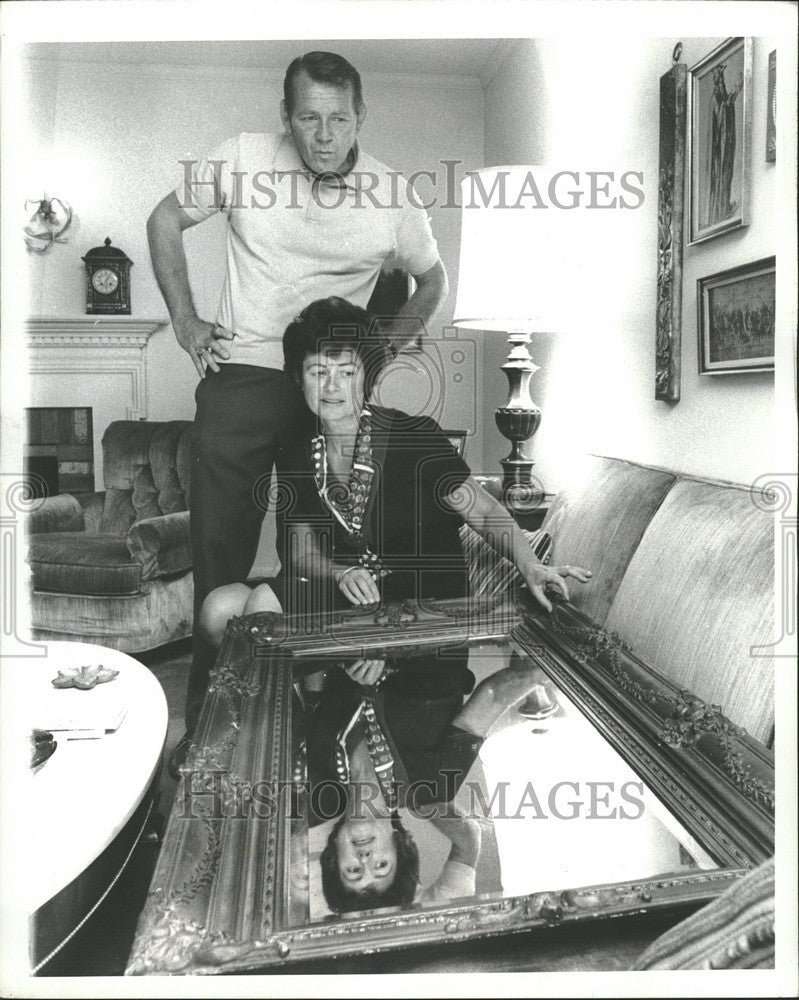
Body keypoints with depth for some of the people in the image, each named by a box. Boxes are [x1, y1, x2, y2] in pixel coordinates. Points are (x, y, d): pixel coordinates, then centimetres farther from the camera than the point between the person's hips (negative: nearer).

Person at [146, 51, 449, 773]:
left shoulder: (392, 196, -1)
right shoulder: (244, 159, -3)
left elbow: (432, 281, 16)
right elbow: (166, 221, 11)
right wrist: (185, 319, 4)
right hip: (241, 376, 0)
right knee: (220, 546, 0)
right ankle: (207, 715, 15)